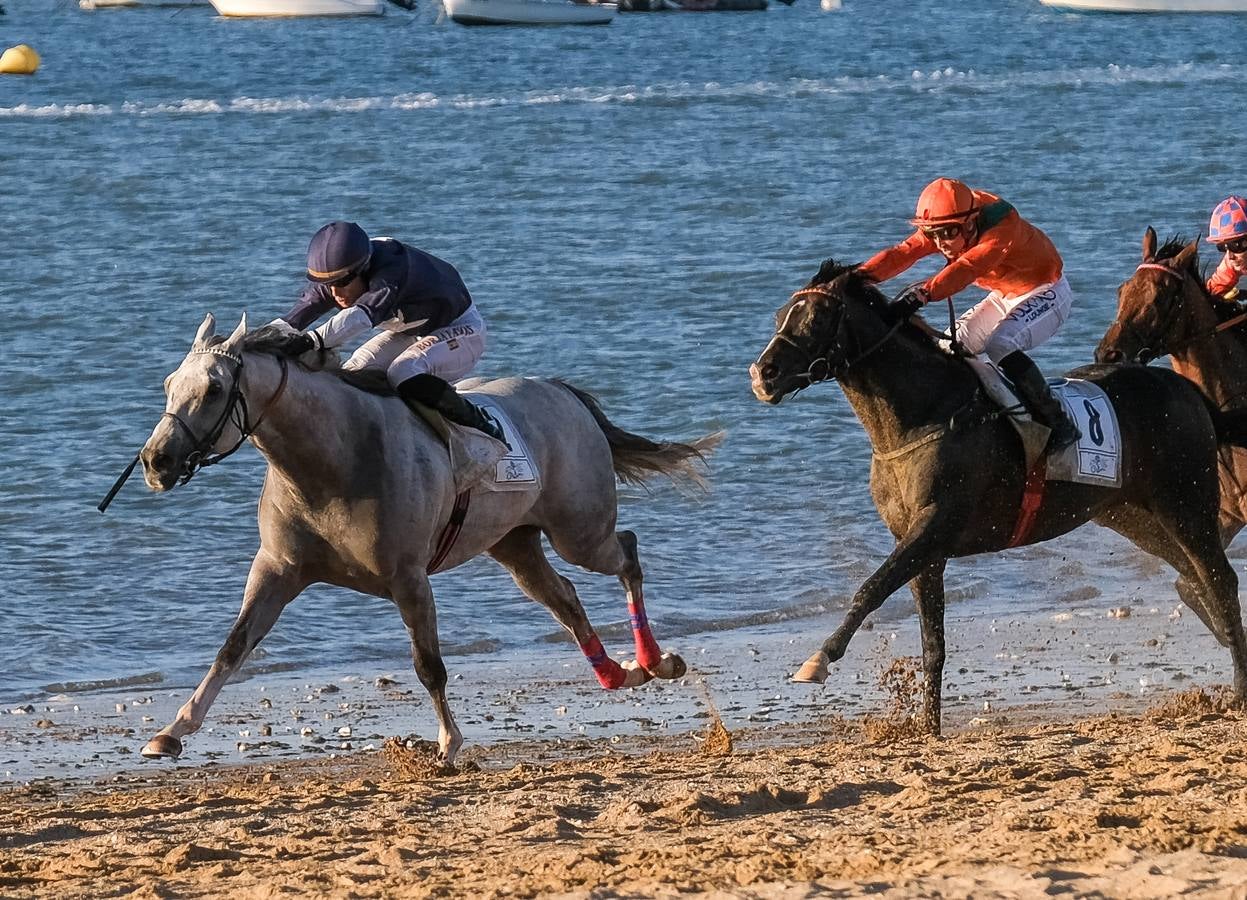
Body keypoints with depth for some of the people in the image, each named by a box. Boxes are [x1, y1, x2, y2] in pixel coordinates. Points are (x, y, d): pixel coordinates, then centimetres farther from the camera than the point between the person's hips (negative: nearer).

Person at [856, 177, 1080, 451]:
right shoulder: (940, 230, -13)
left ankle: (1059, 424, -21)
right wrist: (863, 275, -42)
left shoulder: (1002, 228, -36)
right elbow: (904, 252, -24)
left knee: (1001, 345, -30)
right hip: (1005, 295, 8)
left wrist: (920, 295, -64)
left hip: (1047, 293, -8)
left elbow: (967, 268, -51)